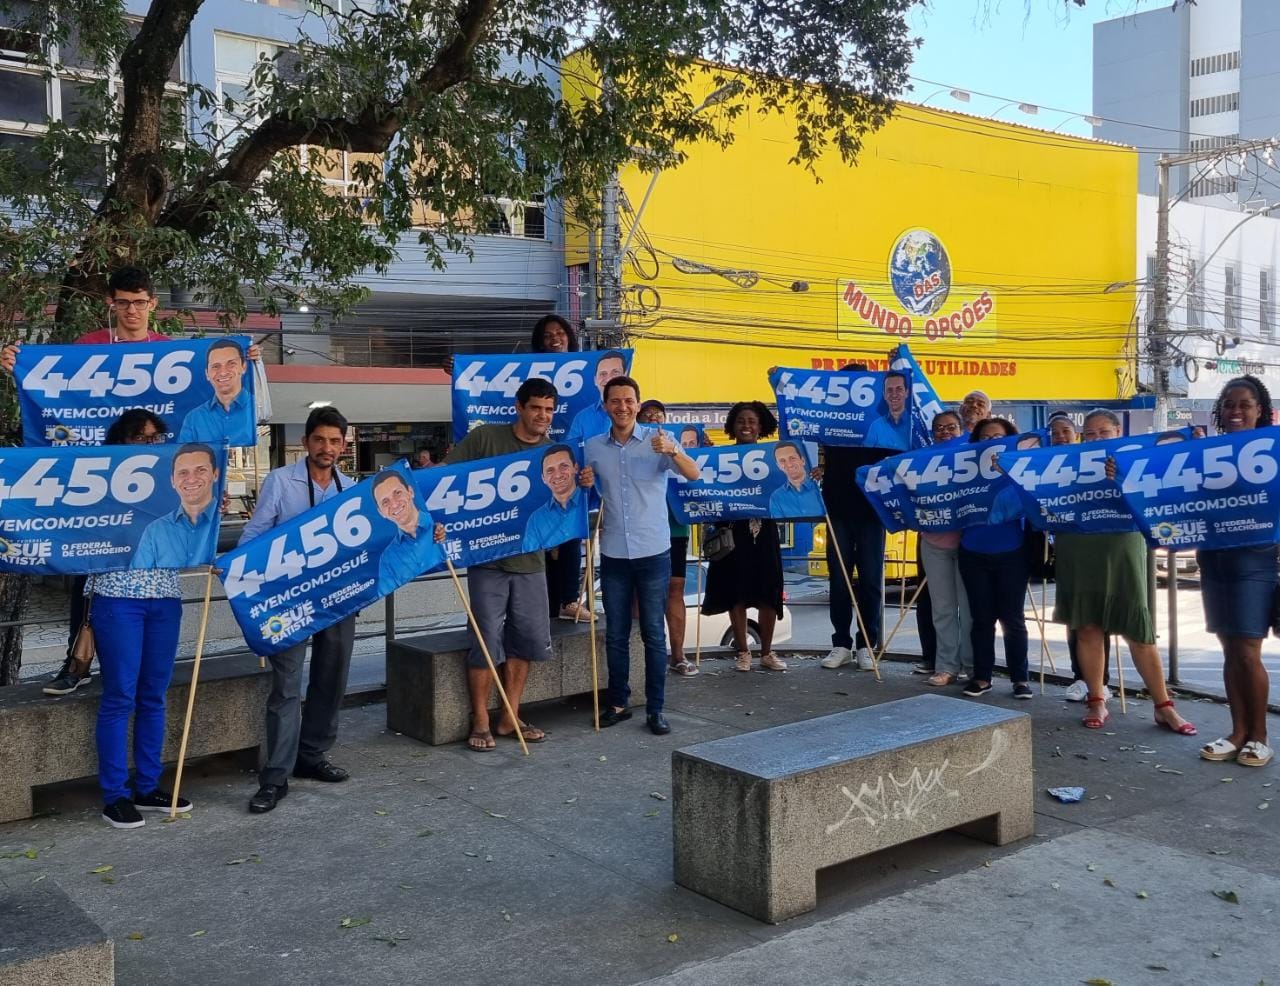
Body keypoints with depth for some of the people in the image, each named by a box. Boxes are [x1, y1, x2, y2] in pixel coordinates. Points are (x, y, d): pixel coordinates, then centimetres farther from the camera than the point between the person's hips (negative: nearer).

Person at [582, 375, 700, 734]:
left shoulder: (657, 440, -5)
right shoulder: (593, 447, 4)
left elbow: (693, 475, -18)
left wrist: (673, 451, -38)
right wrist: (585, 485, -9)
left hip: (653, 552, -3)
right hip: (613, 554, 3)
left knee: (653, 634, 3)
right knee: (615, 635, 10)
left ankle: (655, 709, 10)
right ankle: (618, 703, 22)